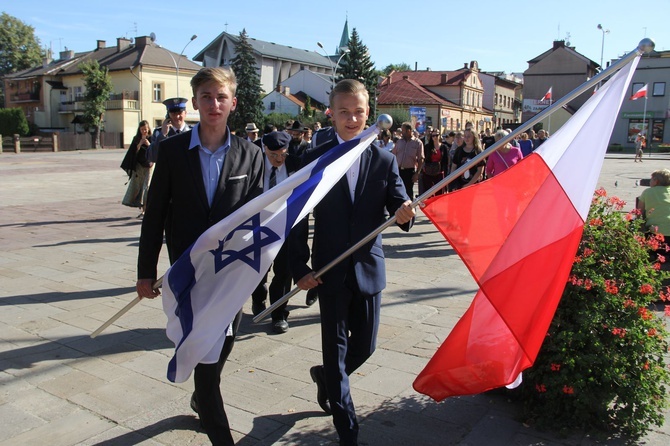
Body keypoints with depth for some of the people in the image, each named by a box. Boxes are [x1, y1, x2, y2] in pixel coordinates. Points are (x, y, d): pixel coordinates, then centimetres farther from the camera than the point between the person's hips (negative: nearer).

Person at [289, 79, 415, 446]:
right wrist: (299, 268, -11)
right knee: (336, 348, 6)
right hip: (330, 270, -2)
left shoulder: (384, 160, 2)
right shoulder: (313, 159, -3)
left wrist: (404, 214, -27)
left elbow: (399, 208, -2)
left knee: (364, 346, 12)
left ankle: (326, 377, 45)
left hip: (369, 267, 2)